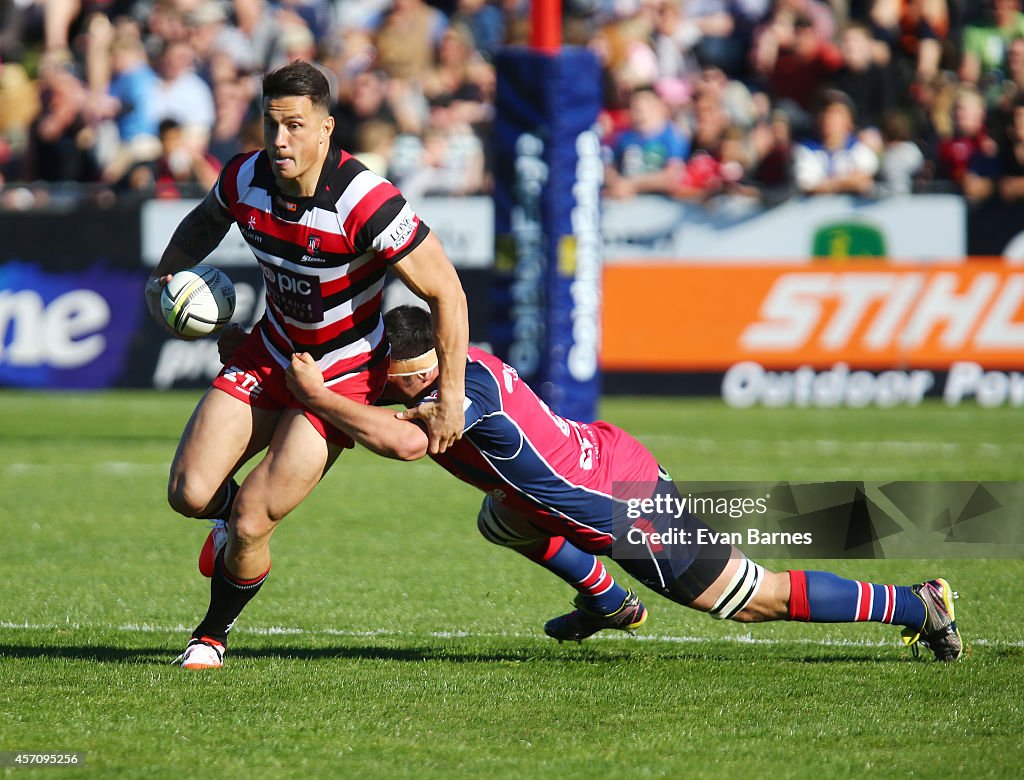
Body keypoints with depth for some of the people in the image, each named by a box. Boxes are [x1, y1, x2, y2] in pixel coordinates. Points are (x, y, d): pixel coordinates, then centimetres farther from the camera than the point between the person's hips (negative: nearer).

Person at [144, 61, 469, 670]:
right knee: (190, 494, -9)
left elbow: (446, 292, -23)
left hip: (343, 376, -5)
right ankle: (233, 509, 29)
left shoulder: (366, 203, -30)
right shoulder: (245, 179, -12)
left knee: (250, 526, -12)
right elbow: (207, 219, 16)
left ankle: (216, 632, 17)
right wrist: (163, 276, 2)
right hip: (269, 355, 5)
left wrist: (451, 399, -22)